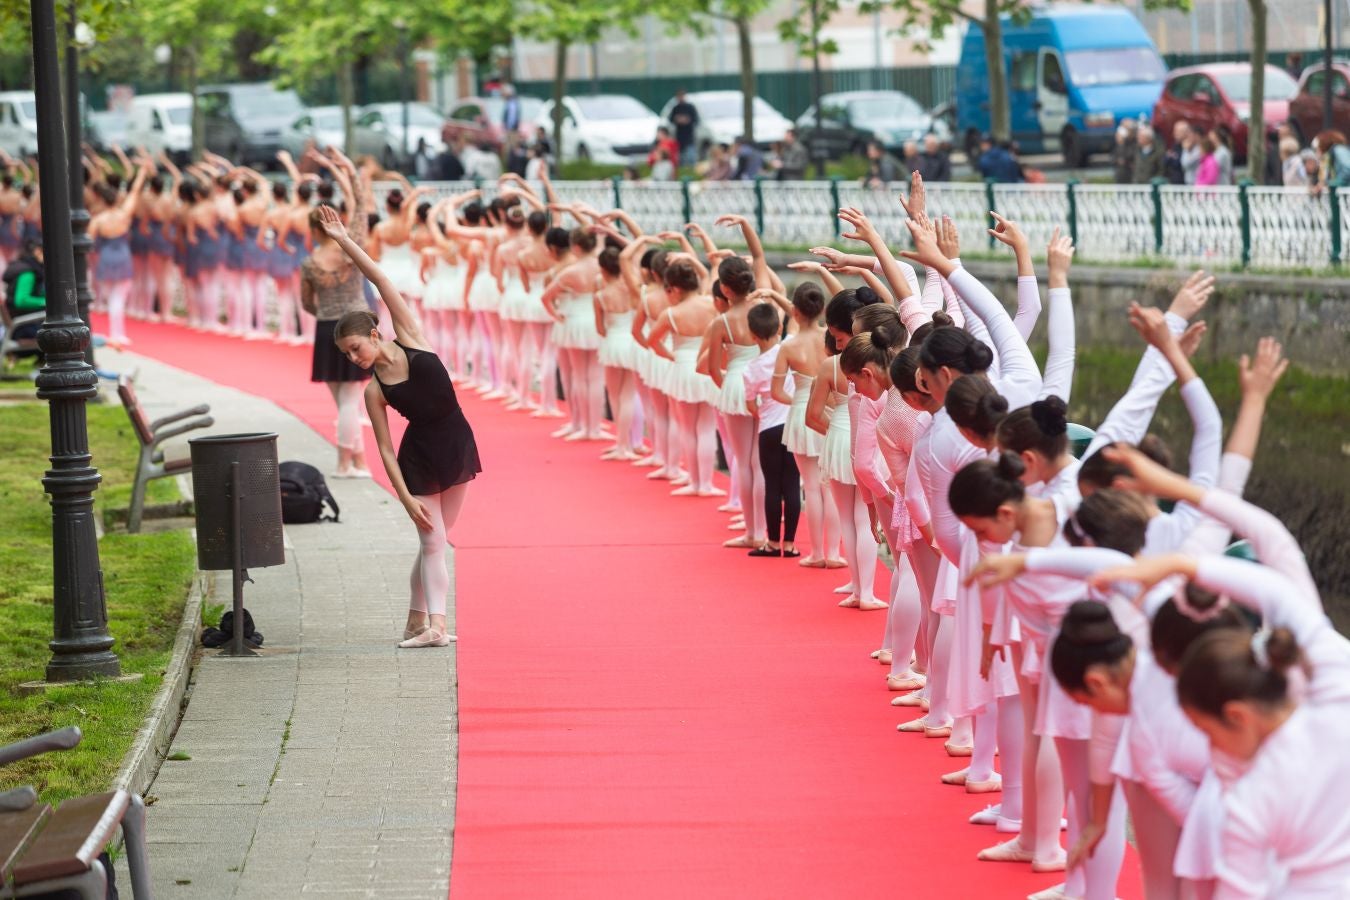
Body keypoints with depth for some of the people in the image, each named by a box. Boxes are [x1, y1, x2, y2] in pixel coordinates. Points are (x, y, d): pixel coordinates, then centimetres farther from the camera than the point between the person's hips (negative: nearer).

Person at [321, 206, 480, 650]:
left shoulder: (411, 339, -7)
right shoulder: (374, 391, -10)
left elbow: (382, 281, -11)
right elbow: (385, 449, -9)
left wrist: (344, 241, -16)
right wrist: (407, 498, -15)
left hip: (456, 445, 2)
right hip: (419, 456, -2)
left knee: (436, 540, 7)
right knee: (432, 541, -10)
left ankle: (417, 621, 15)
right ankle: (434, 625, -16)